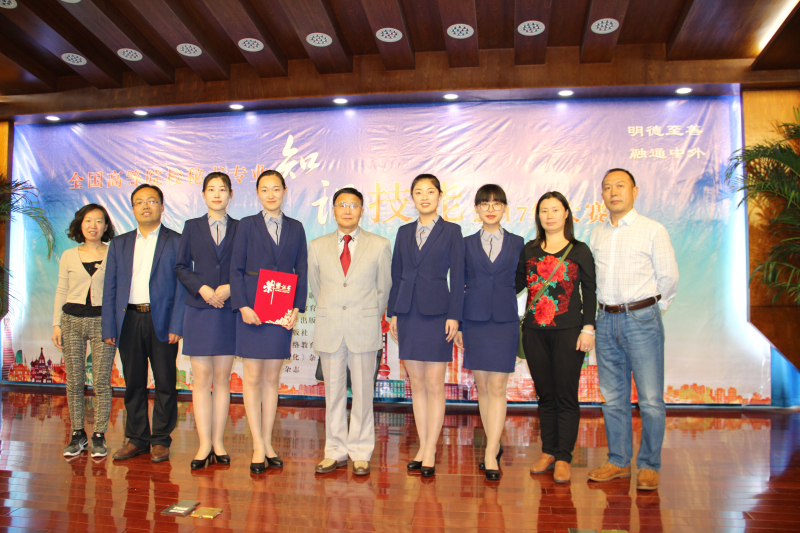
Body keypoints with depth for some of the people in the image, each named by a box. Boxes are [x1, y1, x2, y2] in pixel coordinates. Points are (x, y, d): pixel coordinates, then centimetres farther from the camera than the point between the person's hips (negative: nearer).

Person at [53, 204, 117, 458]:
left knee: (101, 381, -3)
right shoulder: (69, 256, 10)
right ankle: (78, 434, 18)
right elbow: (61, 292, 13)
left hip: (103, 320, -2)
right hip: (72, 320, 2)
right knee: (74, 381, 5)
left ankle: (99, 436, 9)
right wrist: (57, 324, 7)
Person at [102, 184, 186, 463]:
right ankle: (137, 438, 22)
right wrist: (109, 328, 2)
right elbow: (110, 288, 11)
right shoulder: (119, 244, 15)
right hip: (129, 321, 3)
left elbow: (182, 287, -2)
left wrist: (176, 326, -12)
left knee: (165, 383, 2)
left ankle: (160, 440, 14)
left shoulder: (176, 242, 4)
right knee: (133, 383, 10)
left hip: (162, 321, -3)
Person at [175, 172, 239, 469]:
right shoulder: (192, 227, 9)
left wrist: (230, 288, -13)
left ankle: (218, 442, 14)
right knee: (201, 378, 1)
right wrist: (202, 288, -10)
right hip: (199, 311, 0)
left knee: (222, 378, 5)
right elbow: (181, 267, 5)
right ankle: (205, 444, 8)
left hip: (229, 310, 0)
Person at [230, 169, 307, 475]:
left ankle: (268, 443, 19)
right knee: (253, 377, 1)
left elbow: (302, 272, 7)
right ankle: (258, 447, 10)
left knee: (272, 378, 8)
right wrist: (242, 306, -12)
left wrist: (297, 308, -4)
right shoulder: (247, 226, 4)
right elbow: (236, 269, 0)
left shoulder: (295, 229, 9)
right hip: (253, 310, -2)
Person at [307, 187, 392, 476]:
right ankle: (335, 452, 22)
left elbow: (384, 289, 8)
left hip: (364, 332, -1)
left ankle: (360, 453, 18)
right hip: (329, 330, 2)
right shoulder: (317, 246, 7)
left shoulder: (380, 246, 2)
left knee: (363, 393, 5)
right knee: (333, 393, 9)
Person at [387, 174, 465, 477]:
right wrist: (393, 313, 7)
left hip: (437, 312, -4)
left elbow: (457, 277, -3)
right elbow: (396, 275, 12)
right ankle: (423, 447, 19)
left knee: (434, 385, -1)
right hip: (408, 313, 4)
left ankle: (430, 452, 8)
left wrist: (454, 316, -9)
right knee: (416, 384, 9)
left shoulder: (451, 231, 2)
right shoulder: (404, 232, 12)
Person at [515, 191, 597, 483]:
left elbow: (590, 292, 1)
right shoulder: (529, 250, 10)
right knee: (544, 394, 11)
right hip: (535, 332, 3)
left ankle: (563, 459, 10)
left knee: (566, 396, 0)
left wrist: (588, 328, -6)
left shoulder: (580, 251, 2)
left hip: (568, 332, -3)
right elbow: (517, 284, 13)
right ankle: (547, 452, 22)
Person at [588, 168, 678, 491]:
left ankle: (648, 466, 13)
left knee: (650, 399, -2)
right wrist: (608, 308, 10)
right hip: (606, 320, 5)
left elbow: (669, 277, 1)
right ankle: (619, 461, 22)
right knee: (613, 397, 10)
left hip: (641, 319, -4)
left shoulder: (653, 230, -2)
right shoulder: (597, 233, 11)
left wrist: (650, 307, 8)